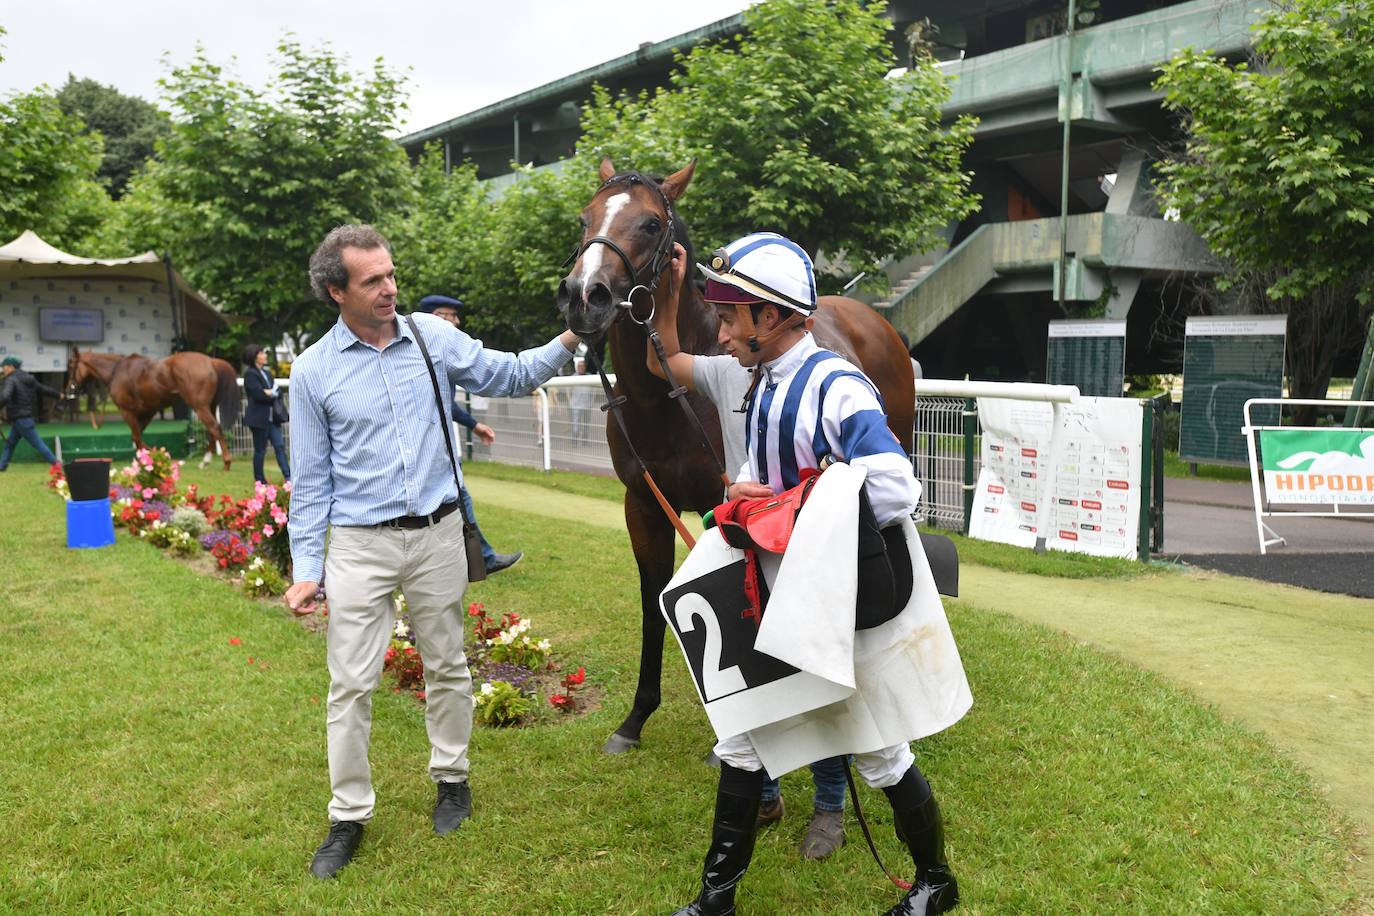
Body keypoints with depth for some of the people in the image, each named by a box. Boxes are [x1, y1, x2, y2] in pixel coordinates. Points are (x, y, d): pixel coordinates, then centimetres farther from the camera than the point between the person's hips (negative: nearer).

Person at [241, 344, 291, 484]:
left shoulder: (267, 373, 16)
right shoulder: (250, 374, -7)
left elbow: (278, 392, 7)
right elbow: (258, 395, -18)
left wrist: (270, 393, -11)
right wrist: (272, 394, -4)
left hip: (272, 417, 7)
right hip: (259, 418, -7)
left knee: (280, 446, -1)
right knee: (260, 450, 1)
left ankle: (288, 477, -4)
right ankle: (260, 481, 10)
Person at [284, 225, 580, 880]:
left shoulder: (433, 337, -1)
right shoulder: (313, 371, -5)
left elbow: (510, 376, 5)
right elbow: (311, 480, -1)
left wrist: (567, 342, -12)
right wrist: (307, 569, -4)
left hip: (437, 533, 2)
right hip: (360, 545, -1)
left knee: (447, 666, 15)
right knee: (351, 684, 3)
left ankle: (452, 778, 35)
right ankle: (349, 817, 18)